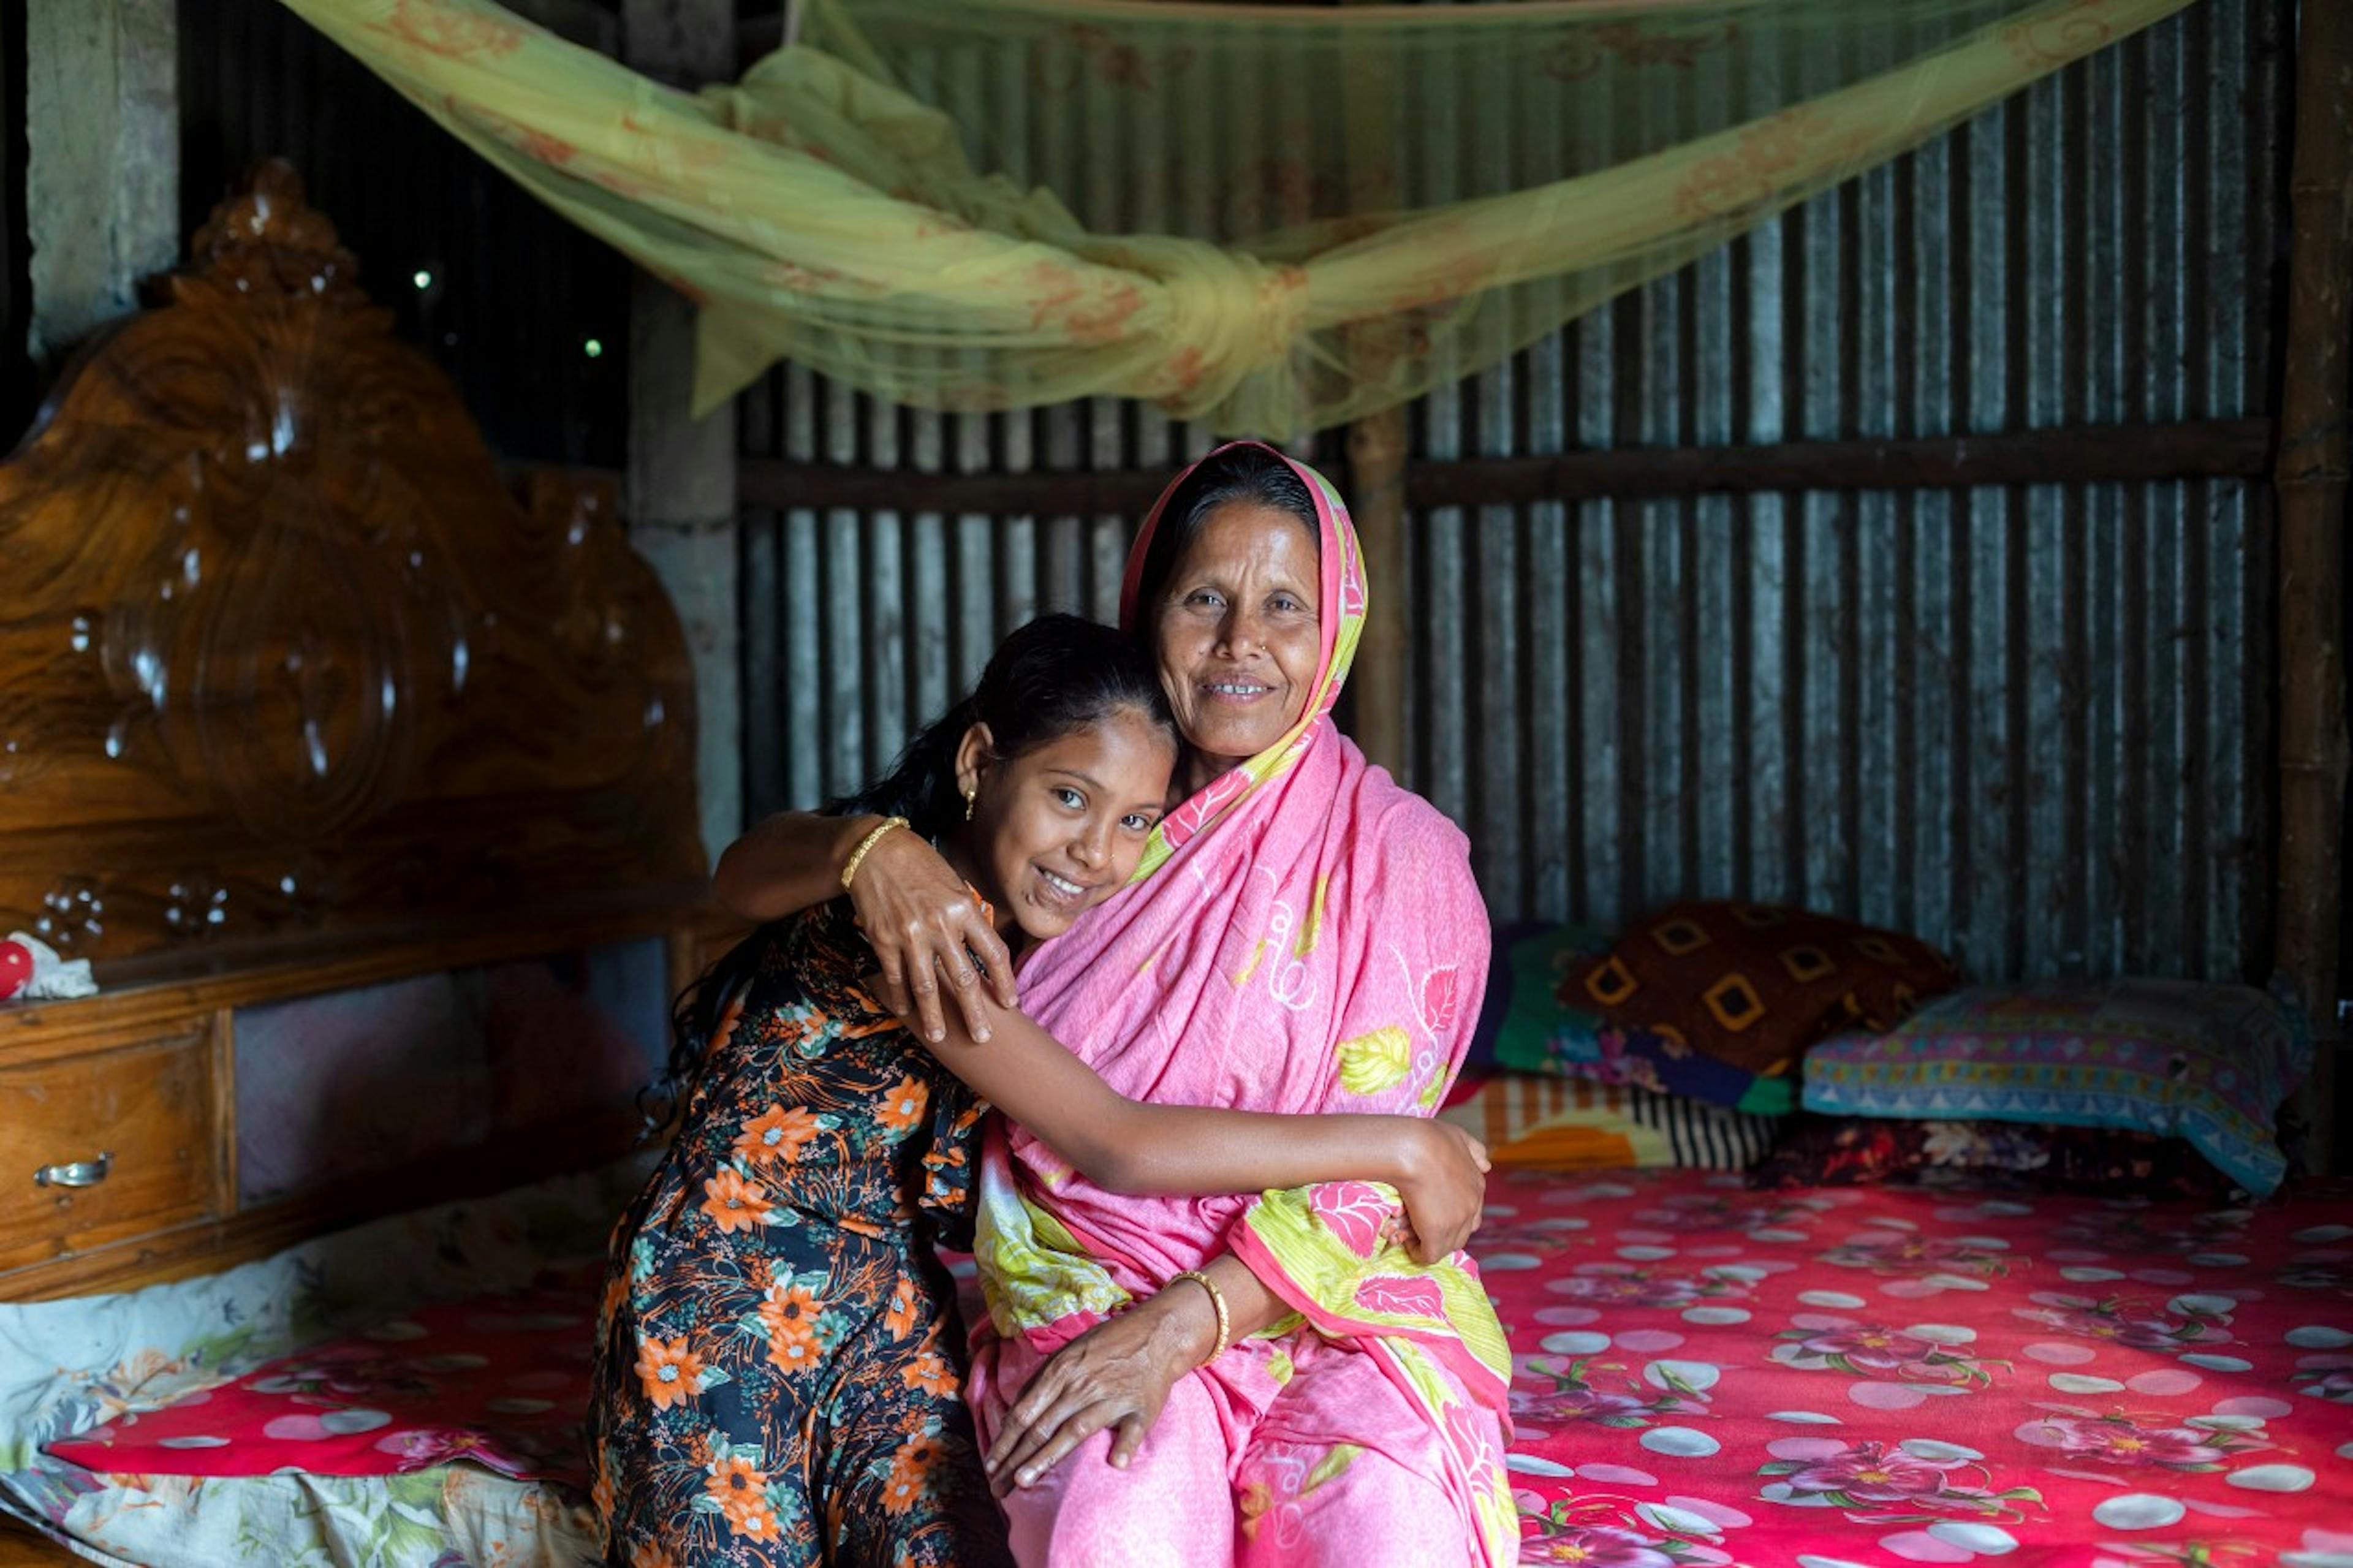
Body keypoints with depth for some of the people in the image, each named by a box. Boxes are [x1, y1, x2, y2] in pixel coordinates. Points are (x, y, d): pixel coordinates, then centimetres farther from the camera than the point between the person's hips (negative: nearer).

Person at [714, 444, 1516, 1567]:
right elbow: (746, 875, 4)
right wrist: (872, 847, -20)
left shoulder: (1403, 858, -1)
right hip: (1089, 1299, 1)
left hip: (1342, 1304, 0)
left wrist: (1183, 1326, -22)